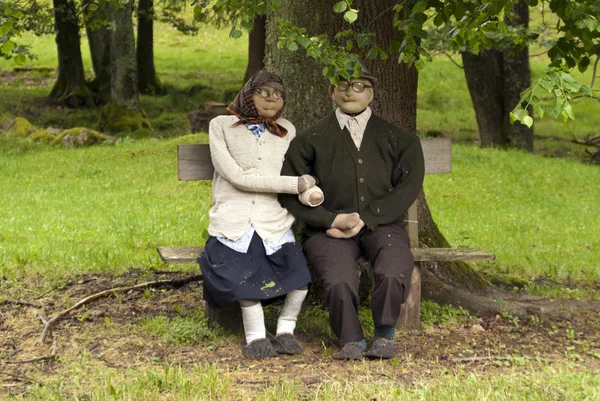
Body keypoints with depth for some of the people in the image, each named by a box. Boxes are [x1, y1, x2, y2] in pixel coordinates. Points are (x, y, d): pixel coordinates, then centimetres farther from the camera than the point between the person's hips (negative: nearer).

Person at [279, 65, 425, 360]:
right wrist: (334, 220, -11)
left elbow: (407, 188, 1)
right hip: (329, 230, -1)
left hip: (380, 226, 1)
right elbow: (290, 192, 2)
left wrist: (364, 220, -11)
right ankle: (351, 341, -8)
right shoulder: (312, 140, 8)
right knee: (340, 282, -33)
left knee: (393, 274, -32)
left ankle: (384, 335, -7)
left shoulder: (397, 140, 11)